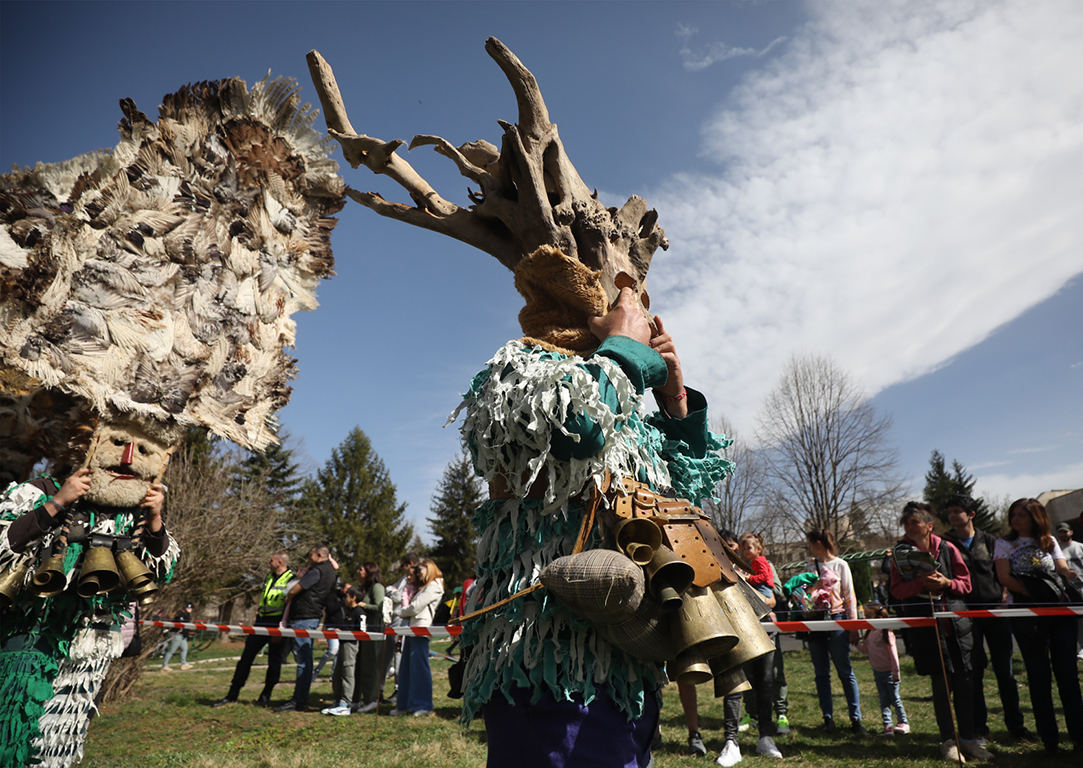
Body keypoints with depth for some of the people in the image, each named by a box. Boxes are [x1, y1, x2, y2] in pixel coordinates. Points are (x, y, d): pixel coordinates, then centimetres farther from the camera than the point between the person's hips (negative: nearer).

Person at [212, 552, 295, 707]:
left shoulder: (291, 580, -12)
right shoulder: (269, 577, 13)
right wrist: (259, 609, 15)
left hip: (276, 624, -7)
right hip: (262, 622, 8)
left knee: (274, 659, 2)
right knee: (246, 656, 7)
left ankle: (265, 696, 14)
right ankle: (233, 694, 15)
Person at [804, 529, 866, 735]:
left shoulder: (840, 565, 0)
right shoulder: (811, 566, 12)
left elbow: (849, 596, -2)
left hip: (836, 620, -4)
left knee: (845, 671, -1)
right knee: (822, 673, 6)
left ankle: (856, 719, 5)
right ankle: (828, 718, 13)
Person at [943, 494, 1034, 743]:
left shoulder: (989, 541, 8)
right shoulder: (946, 544, 4)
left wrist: (1003, 597, -2)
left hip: (994, 611, 1)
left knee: (1004, 669, 6)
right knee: (973, 672, 3)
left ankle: (1015, 724, 18)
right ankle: (979, 727, 12)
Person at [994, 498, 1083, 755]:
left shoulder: (1049, 541, 14)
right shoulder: (1004, 544, 7)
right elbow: (1004, 577, -4)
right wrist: (1037, 594, -14)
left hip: (1059, 609, 2)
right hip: (1026, 613, -2)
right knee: (1039, 674, 1)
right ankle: (1049, 738, 6)